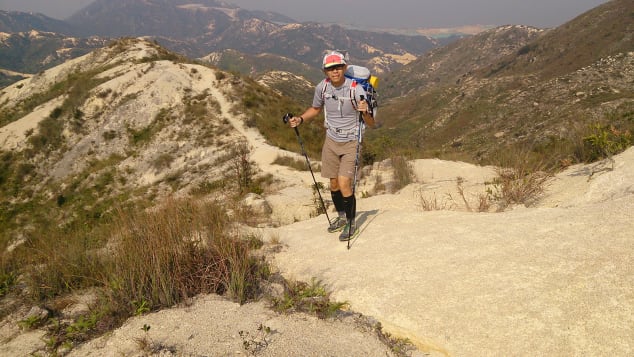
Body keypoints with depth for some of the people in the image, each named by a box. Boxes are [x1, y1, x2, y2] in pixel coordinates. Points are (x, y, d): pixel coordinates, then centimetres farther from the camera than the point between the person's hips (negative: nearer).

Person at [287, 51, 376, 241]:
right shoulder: (322, 87, -8)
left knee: (344, 184, -13)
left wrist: (366, 112, -38)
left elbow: (371, 124, -17)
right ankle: (341, 216, 37)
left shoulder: (356, 89, -21)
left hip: (351, 142, -4)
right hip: (331, 141, 4)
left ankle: (351, 223, 9)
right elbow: (315, 109, 14)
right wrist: (300, 119, -3)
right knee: (334, 184, 12)